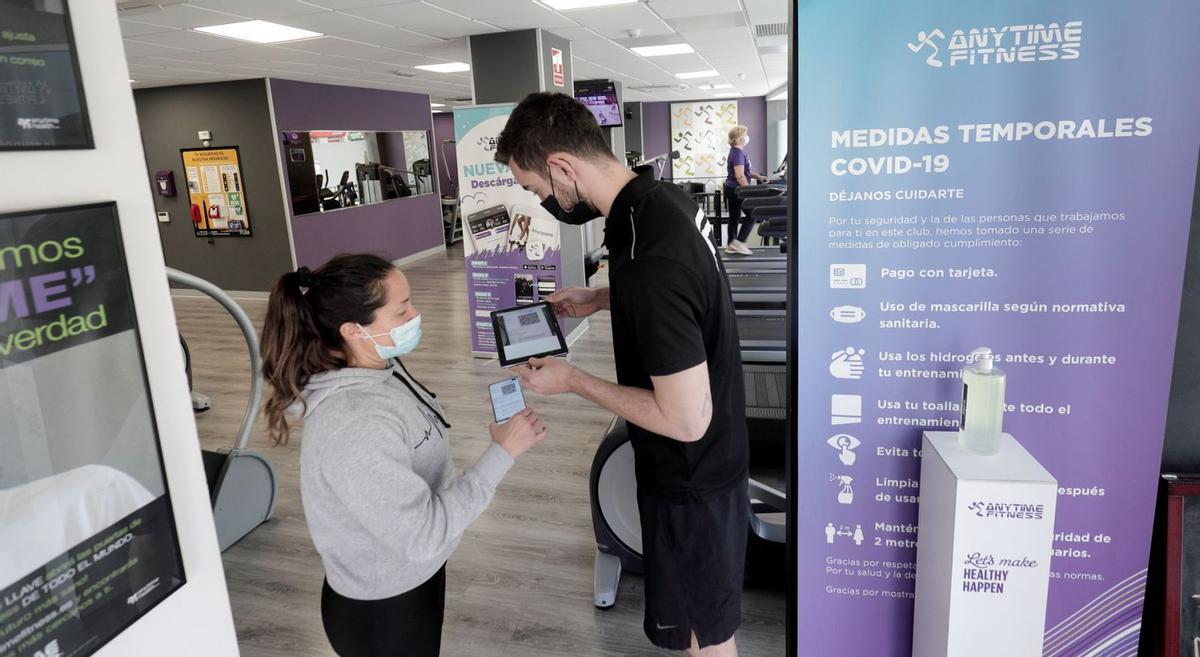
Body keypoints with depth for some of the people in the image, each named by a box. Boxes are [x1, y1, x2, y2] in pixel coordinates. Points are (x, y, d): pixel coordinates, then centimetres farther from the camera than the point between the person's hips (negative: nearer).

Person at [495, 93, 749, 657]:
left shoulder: (649, 261, -35)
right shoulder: (663, 197, -4)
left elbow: (686, 419, -30)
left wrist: (574, 382, -19)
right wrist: (599, 299, 7)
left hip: (690, 479, -9)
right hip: (713, 457, 9)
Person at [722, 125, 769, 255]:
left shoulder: (737, 152, 14)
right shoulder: (738, 153, -18)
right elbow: (739, 176, -24)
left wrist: (758, 176, 17)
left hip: (731, 189, 10)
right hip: (736, 189, -10)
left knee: (734, 217, 13)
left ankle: (731, 245, 17)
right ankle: (739, 242, -3)